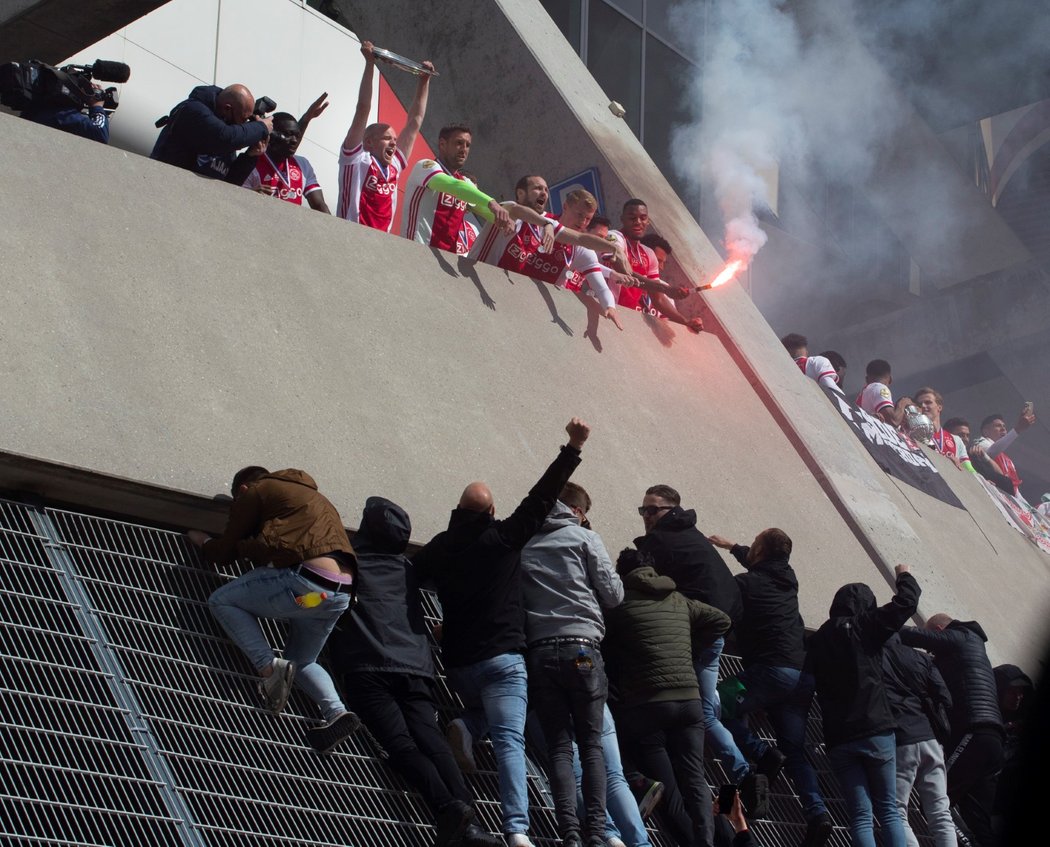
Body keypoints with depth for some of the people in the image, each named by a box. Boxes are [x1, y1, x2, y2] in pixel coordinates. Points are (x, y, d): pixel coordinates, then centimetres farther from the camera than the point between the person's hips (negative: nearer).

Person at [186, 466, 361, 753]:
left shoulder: (256, 492, 12)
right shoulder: (313, 496, 33)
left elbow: (226, 551, 17)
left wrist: (204, 543, 37)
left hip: (304, 582, -8)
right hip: (343, 593, 8)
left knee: (221, 601, 8)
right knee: (301, 662, 25)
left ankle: (268, 666, -8)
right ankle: (336, 712, 0)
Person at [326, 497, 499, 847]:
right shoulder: (405, 566, 27)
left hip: (367, 670, -3)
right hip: (415, 668, 3)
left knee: (401, 743, -17)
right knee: (430, 738, -11)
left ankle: (446, 807, -41)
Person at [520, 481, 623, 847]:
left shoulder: (524, 544, 13)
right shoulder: (584, 538, 5)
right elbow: (613, 593, 5)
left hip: (539, 651, 2)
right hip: (581, 648, -2)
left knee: (559, 746, 2)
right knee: (591, 743, 3)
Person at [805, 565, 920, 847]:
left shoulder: (818, 639, 9)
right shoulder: (865, 626, 1)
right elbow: (906, 601, 5)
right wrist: (904, 577, 22)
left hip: (838, 739, 2)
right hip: (876, 731, -2)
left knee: (860, 814, 0)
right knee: (888, 809, 4)